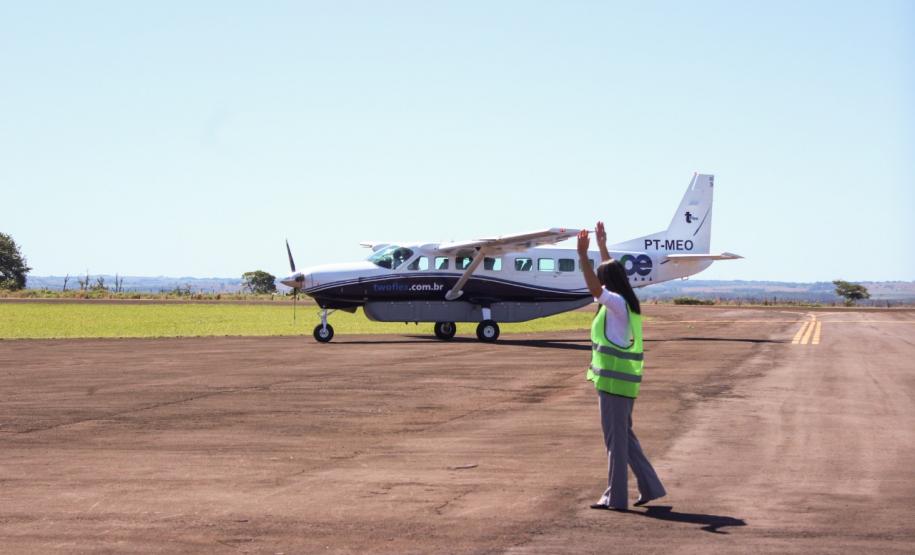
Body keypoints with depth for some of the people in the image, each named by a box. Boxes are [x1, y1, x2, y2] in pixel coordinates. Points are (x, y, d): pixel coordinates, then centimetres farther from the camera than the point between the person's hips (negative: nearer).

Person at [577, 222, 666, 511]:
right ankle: (650, 487, 18)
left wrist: (582, 255, -33)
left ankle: (616, 497, 2)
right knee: (625, 437, 17)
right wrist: (602, 244, 37)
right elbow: (612, 272, 28)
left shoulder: (617, 303, -13)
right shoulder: (628, 301, 12)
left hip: (613, 380, -9)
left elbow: (595, 289, -31)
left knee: (616, 440, -3)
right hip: (625, 380, 9)